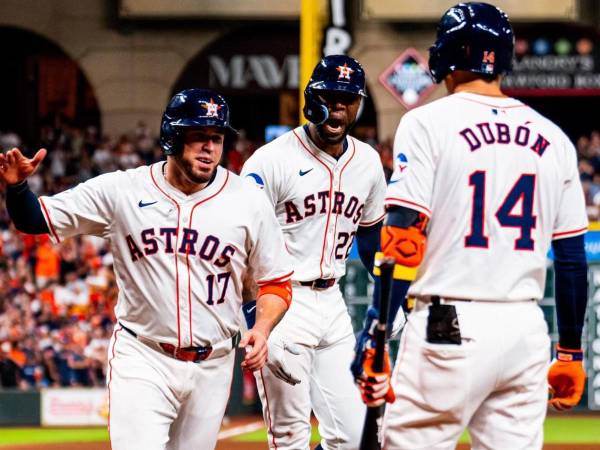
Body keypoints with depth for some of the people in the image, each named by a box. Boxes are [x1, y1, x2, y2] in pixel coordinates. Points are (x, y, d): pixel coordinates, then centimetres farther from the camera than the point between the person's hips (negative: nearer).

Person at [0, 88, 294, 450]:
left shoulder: (248, 201, -2)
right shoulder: (121, 190, -5)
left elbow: (276, 281, 6)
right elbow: (36, 219, -1)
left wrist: (262, 328, -14)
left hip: (212, 366, 2)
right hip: (141, 359, -2)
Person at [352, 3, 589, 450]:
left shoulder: (429, 124, -3)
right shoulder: (552, 138, 10)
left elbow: (402, 240, -11)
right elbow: (573, 257, 11)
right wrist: (571, 353, 19)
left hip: (451, 328, -4)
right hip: (527, 330, 5)